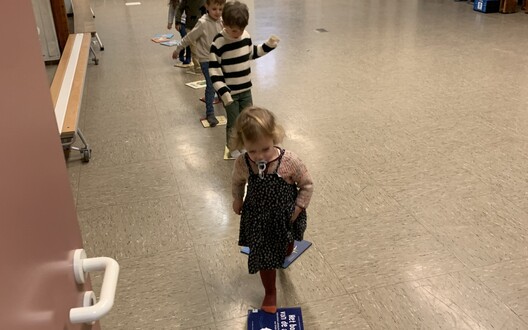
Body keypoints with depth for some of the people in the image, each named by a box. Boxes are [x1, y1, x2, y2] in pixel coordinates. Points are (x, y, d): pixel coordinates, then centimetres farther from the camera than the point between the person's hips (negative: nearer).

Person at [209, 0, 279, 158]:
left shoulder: (245, 36, -3)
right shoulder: (218, 43, -21)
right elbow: (214, 71, -19)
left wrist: (268, 45, 4)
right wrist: (223, 93, -25)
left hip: (246, 89, 6)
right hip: (230, 93, -5)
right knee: (234, 123, 6)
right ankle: (233, 148, 29)